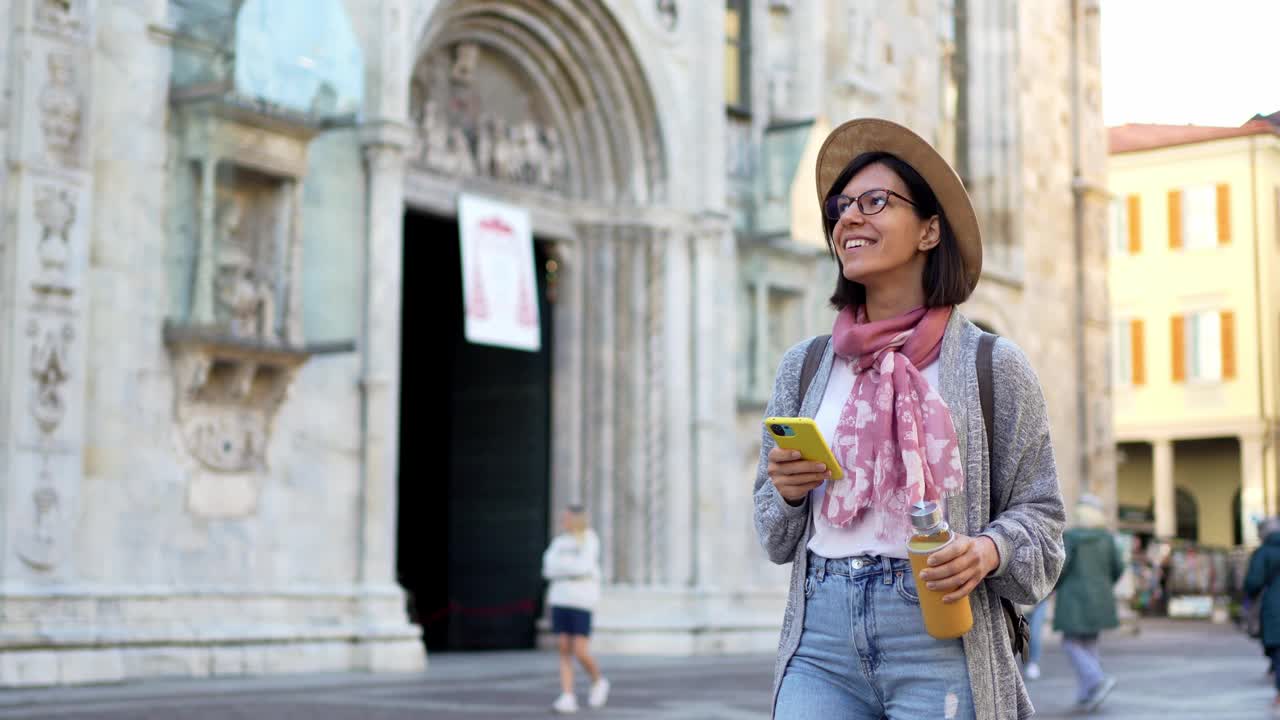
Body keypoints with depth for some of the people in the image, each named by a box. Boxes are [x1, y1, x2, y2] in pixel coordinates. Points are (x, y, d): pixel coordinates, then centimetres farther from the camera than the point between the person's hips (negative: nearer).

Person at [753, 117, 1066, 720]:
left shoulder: (992, 365, 0)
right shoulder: (804, 366, 10)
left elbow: (1038, 513, 2)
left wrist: (989, 551, -18)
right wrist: (788, 491, -6)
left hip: (940, 633, -2)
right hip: (822, 640, 3)